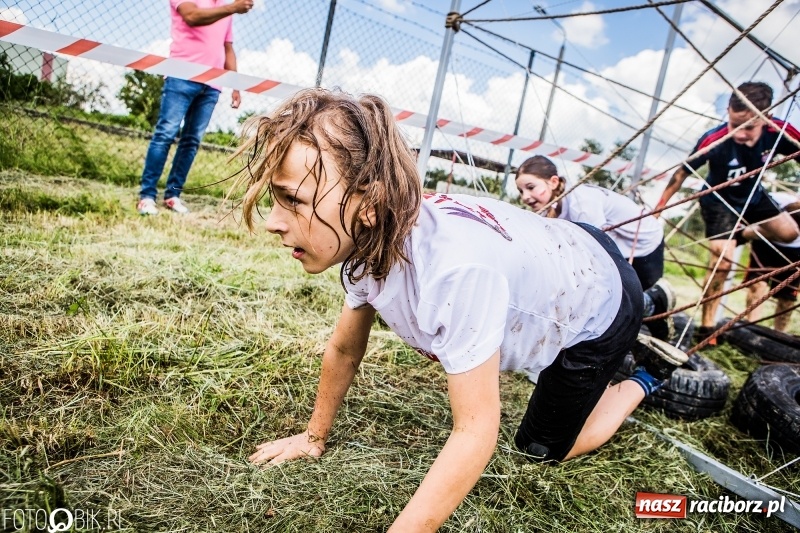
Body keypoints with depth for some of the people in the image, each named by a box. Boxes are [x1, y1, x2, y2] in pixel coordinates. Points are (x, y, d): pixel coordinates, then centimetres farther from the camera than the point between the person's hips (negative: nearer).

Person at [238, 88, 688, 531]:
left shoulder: (456, 267, -46)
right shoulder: (367, 238, -21)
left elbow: (476, 432, -37)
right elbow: (344, 350, -5)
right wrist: (315, 436, 3)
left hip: (601, 300, -6)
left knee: (544, 447, 7)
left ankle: (649, 377, 27)